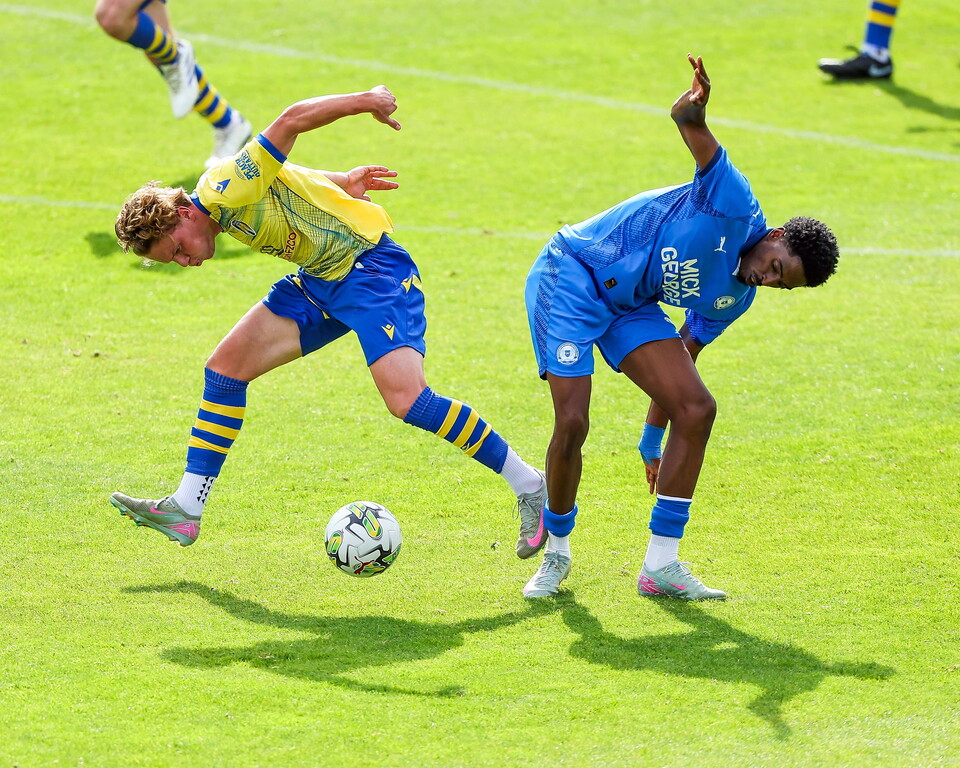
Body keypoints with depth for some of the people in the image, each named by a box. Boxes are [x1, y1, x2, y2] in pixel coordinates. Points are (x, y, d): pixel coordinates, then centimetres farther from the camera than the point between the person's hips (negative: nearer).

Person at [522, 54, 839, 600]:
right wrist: (692, 115, -58)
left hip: (630, 306, 8)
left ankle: (661, 565, -6)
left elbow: (679, 359, 14)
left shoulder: (735, 298, 3)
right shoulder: (735, 207, -19)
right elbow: (701, 143, -33)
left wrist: (653, 443, 15)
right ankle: (557, 551, 9)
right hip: (571, 274, -8)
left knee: (697, 409, -9)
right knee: (573, 423, -17)